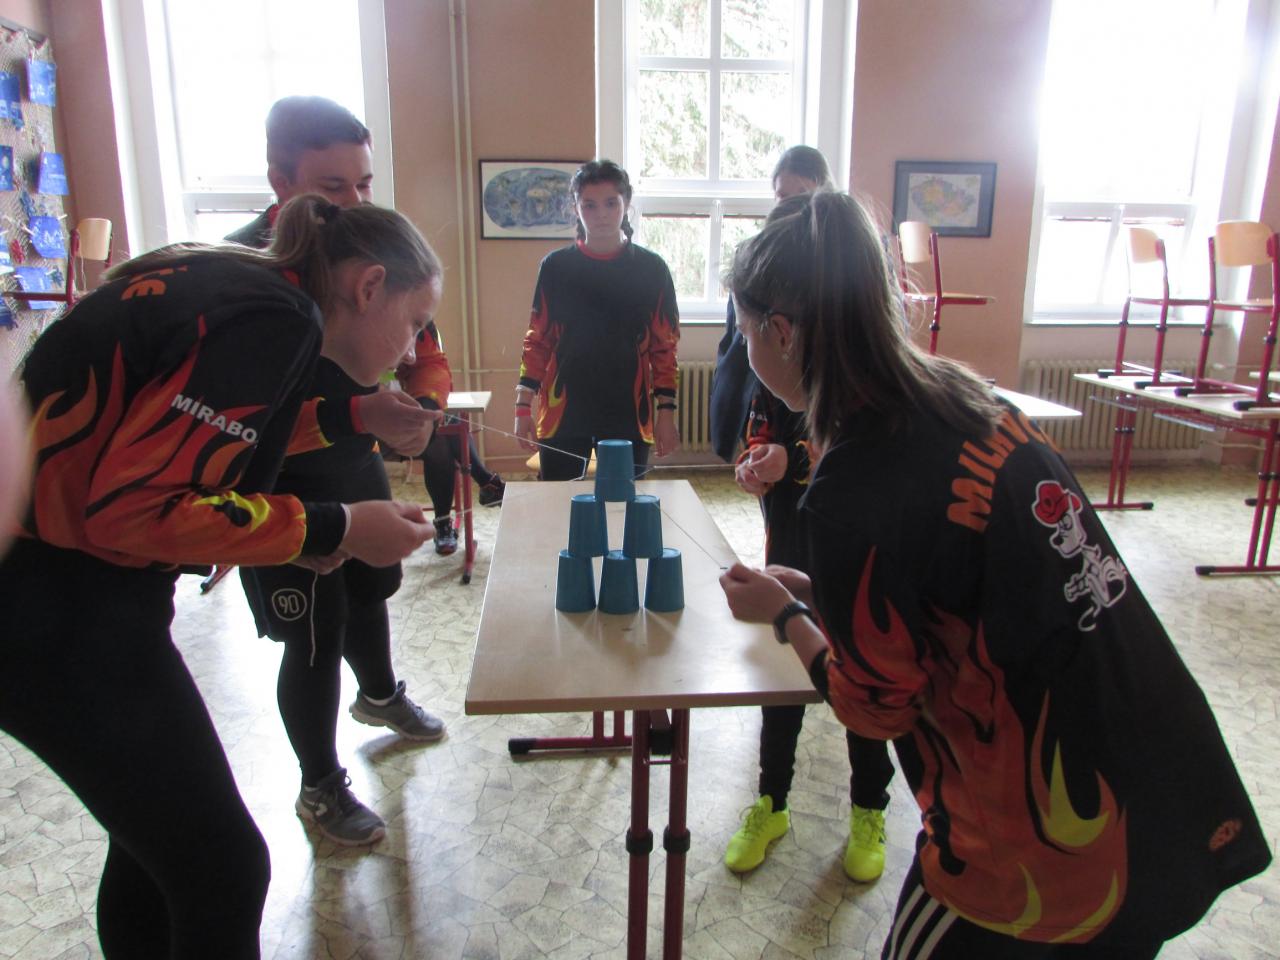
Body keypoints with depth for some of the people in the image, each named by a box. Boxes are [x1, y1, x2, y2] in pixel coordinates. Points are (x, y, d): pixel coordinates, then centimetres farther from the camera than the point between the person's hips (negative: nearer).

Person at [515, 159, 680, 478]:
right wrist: (523, 406, 1)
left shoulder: (651, 269, 1)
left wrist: (666, 412, -2)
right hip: (562, 414, 1)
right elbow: (538, 341, 6)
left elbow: (664, 347, 3)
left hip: (628, 415, 0)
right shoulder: (555, 266, 3)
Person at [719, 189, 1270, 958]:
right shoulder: (969, 398, -2)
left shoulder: (853, 493, -25)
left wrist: (784, 616, 3)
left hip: (1051, 847, -7)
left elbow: (878, 708, -11)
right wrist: (820, 593, 12)